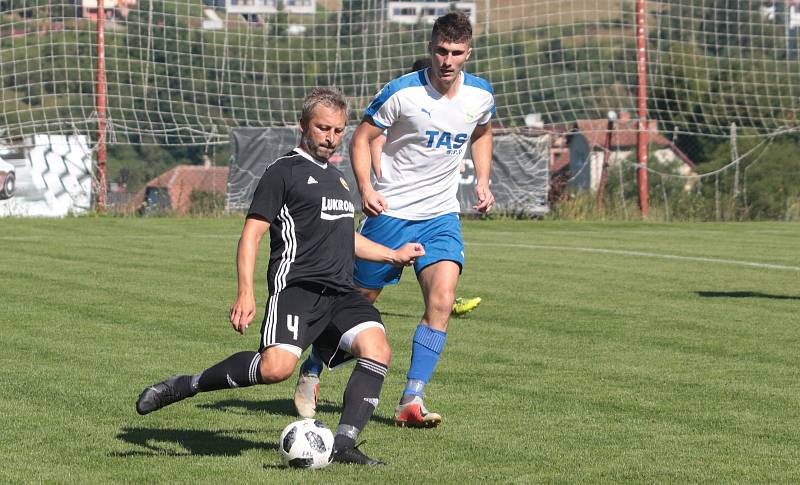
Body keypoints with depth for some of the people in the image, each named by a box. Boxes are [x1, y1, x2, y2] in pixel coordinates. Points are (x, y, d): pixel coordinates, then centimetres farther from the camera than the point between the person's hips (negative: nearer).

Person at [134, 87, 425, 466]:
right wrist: (245, 293, -15)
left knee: (377, 349, -19)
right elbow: (251, 234, -5)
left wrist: (393, 255, 39)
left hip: (341, 293, 7)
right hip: (296, 285, -7)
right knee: (277, 367, -28)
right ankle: (184, 386, -9)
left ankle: (344, 444, -18)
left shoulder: (336, 177, 26)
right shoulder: (284, 172, 1)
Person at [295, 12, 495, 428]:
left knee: (442, 300, -16)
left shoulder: (481, 95, -1)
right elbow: (362, 137, -7)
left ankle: (411, 401, -12)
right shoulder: (402, 92, -15)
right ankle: (311, 372, 30)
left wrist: (482, 182, 8)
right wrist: (366, 188, -20)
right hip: (390, 211, -3)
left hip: (441, 215, 3)